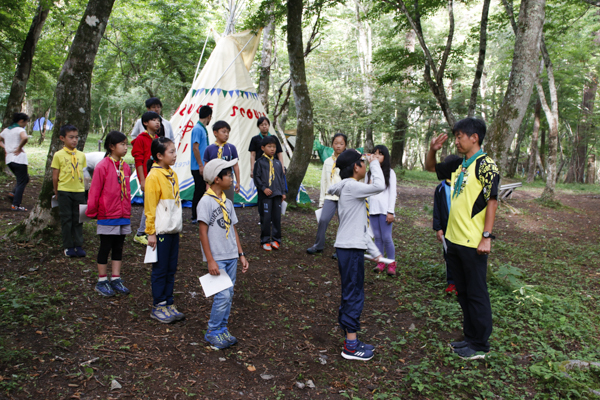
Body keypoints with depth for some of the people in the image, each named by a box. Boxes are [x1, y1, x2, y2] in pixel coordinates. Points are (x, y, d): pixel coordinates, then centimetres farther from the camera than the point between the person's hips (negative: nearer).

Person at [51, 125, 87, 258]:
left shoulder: (81, 155, 7)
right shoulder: (58, 155, -3)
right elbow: (55, 177, 0)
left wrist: (83, 188, 8)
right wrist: (57, 192, 2)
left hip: (79, 191, 3)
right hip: (64, 191, -3)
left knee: (78, 219, 7)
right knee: (66, 219, 4)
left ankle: (79, 246, 15)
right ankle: (68, 247, 13)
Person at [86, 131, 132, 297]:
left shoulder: (125, 167, 7)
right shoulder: (102, 167, -13)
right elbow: (94, 191, -10)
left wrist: (128, 211, 13)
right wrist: (92, 212, -6)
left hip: (124, 216, 6)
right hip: (107, 216, -6)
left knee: (118, 248, 12)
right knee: (105, 248, 5)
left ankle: (116, 279, 22)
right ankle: (102, 281, 17)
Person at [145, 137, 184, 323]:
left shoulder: (172, 174, 11)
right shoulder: (154, 177, -13)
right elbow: (150, 207, -13)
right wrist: (151, 232, -13)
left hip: (174, 230, 7)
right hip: (161, 231, -7)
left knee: (171, 270, 13)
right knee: (160, 270, 3)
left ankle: (168, 304, 23)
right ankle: (158, 307, 15)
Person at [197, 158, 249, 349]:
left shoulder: (227, 202, 11)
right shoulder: (206, 201, -11)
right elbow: (203, 233, -13)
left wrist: (241, 254, 12)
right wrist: (210, 261, -15)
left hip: (231, 256, 7)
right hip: (217, 258, -7)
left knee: (229, 294, 11)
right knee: (223, 295, -8)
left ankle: (222, 330, 24)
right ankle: (213, 332, 9)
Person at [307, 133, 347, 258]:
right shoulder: (328, 162, 12)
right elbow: (323, 182, 14)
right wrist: (321, 200, 13)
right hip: (330, 197, 3)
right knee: (323, 219, -8)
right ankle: (318, 245, 9)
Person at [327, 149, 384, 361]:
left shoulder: (351, 189, 17)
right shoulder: (350, 187, -13)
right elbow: (379, 186, -26)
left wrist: (373, 250, 19)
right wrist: (374, 163, -9)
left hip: (352, 248, 10)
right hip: (350, 249, -10)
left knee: (352, 294, 15)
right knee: (354, 295, -4)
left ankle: (352, 341, 25)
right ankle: (351, 346, 6)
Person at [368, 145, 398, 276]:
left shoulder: (390, 172, 2)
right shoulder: (370, 172, 13)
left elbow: (392, 193, -2)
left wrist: (390, 212, -9)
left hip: (384, 210, -4)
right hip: (372, 210, 4)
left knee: (386, 237, -6)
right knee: (377, 237, 6)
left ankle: (391, 264, 5)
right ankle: (380, 262, 14)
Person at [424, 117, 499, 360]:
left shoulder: (485, 165, -12)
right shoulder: (459, 165, 11)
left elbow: (492, 202, -16)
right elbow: (430, 168, 25)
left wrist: (486, 237, -20)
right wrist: (433, 149, 5)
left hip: (473, 243, -8)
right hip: (454, 239, 8)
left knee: (476, 294, 4)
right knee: (462, 292, 17)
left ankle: (480, 345, 17)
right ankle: (470, 337, 32)